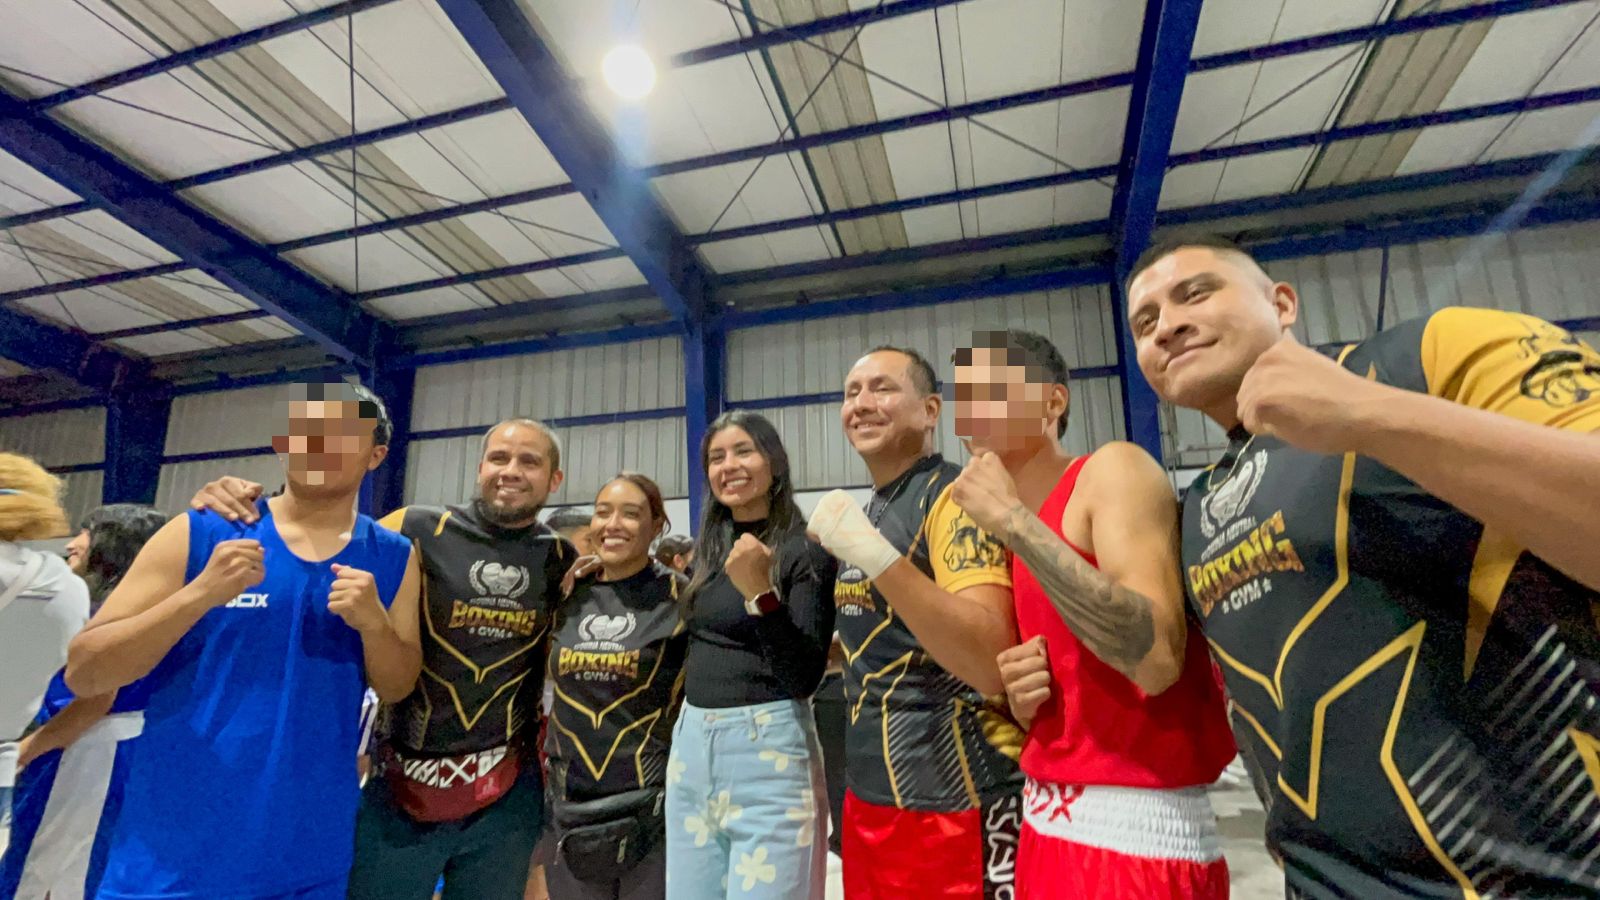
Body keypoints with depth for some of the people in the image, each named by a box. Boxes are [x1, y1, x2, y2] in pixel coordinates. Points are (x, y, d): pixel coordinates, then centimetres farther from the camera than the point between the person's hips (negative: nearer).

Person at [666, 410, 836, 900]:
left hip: (768, 748, -6)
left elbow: (806, 677, -17)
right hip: (691, 742, 7)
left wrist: (760, 592, -28)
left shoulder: (805, 551, -11)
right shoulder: (709, 548, 9)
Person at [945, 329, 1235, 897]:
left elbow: (1157, 658, -27)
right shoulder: (1021, 531, 8)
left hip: (1138, 830, -7)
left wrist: (1014, 522, -25)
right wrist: (1020, 696, -6)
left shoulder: (1113, 469, -12)